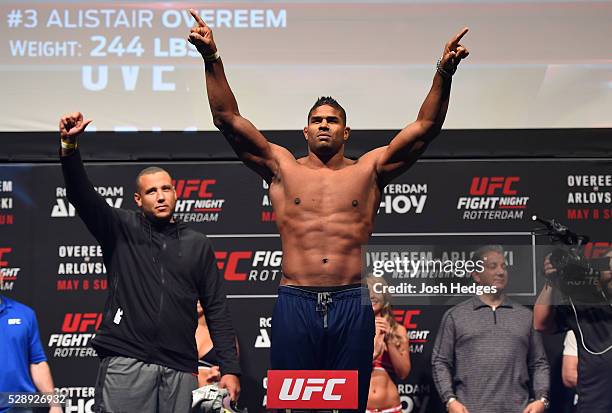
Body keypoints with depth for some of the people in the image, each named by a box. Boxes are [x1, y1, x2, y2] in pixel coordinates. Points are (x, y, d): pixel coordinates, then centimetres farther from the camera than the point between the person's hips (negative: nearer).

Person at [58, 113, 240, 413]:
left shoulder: (197, 244, 15)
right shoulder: (122, 230, 10)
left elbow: (216, 309, 12)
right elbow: (81, 196, -5)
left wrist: (230, 368, 5)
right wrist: (69, 145, -21)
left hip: (180, 370, 2)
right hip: (125, 362, -2)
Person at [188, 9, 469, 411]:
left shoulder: (369, 170, 11)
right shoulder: (282, 167, 11)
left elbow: (425, 127, 3)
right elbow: (228, 119, 4)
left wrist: (444, 74, -11)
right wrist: (212, 60, -7)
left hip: (351, 304, 0)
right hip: (295, 303, 0)